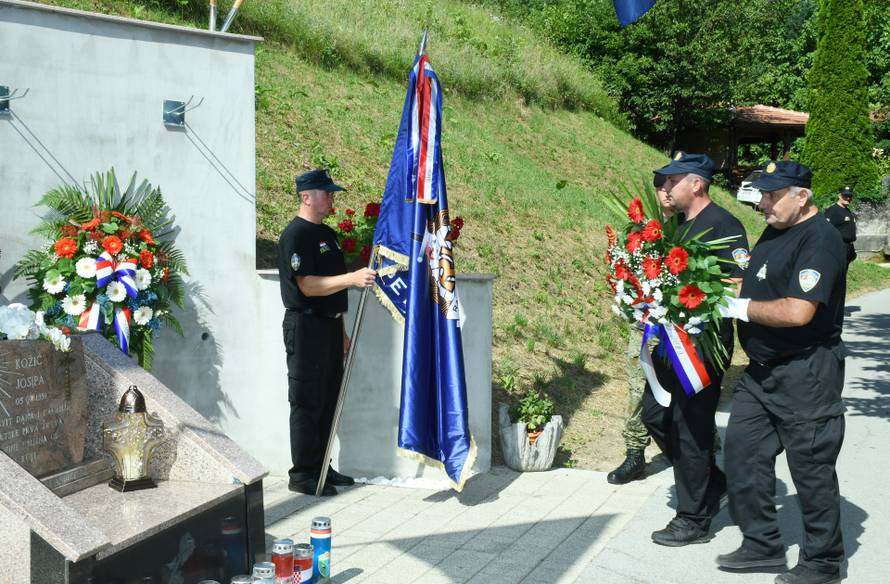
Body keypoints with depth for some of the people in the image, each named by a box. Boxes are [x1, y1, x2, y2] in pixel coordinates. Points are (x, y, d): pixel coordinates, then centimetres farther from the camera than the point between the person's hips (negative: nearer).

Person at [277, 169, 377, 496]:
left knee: (328, 401, 13)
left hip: (329, 325, 9)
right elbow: (308, 285, -21)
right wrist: (351, 278, -31)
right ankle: (302, 474, 3)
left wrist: (341, 331, 20)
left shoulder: (327, 234, 17)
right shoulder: (295, 235, -12)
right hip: (305, 326, -9)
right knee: (307, 404, -4)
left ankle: (321, 467, 22)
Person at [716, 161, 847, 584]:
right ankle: (763, 544, 25)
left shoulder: (820, 240, -19)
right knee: (743, 453, 11)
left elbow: (797, 312, -28)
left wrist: (743, 308, -15)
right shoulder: (774, 233, 10)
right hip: (762, 371, 9)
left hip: (805, 375, -9)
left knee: (812, 469, 3)